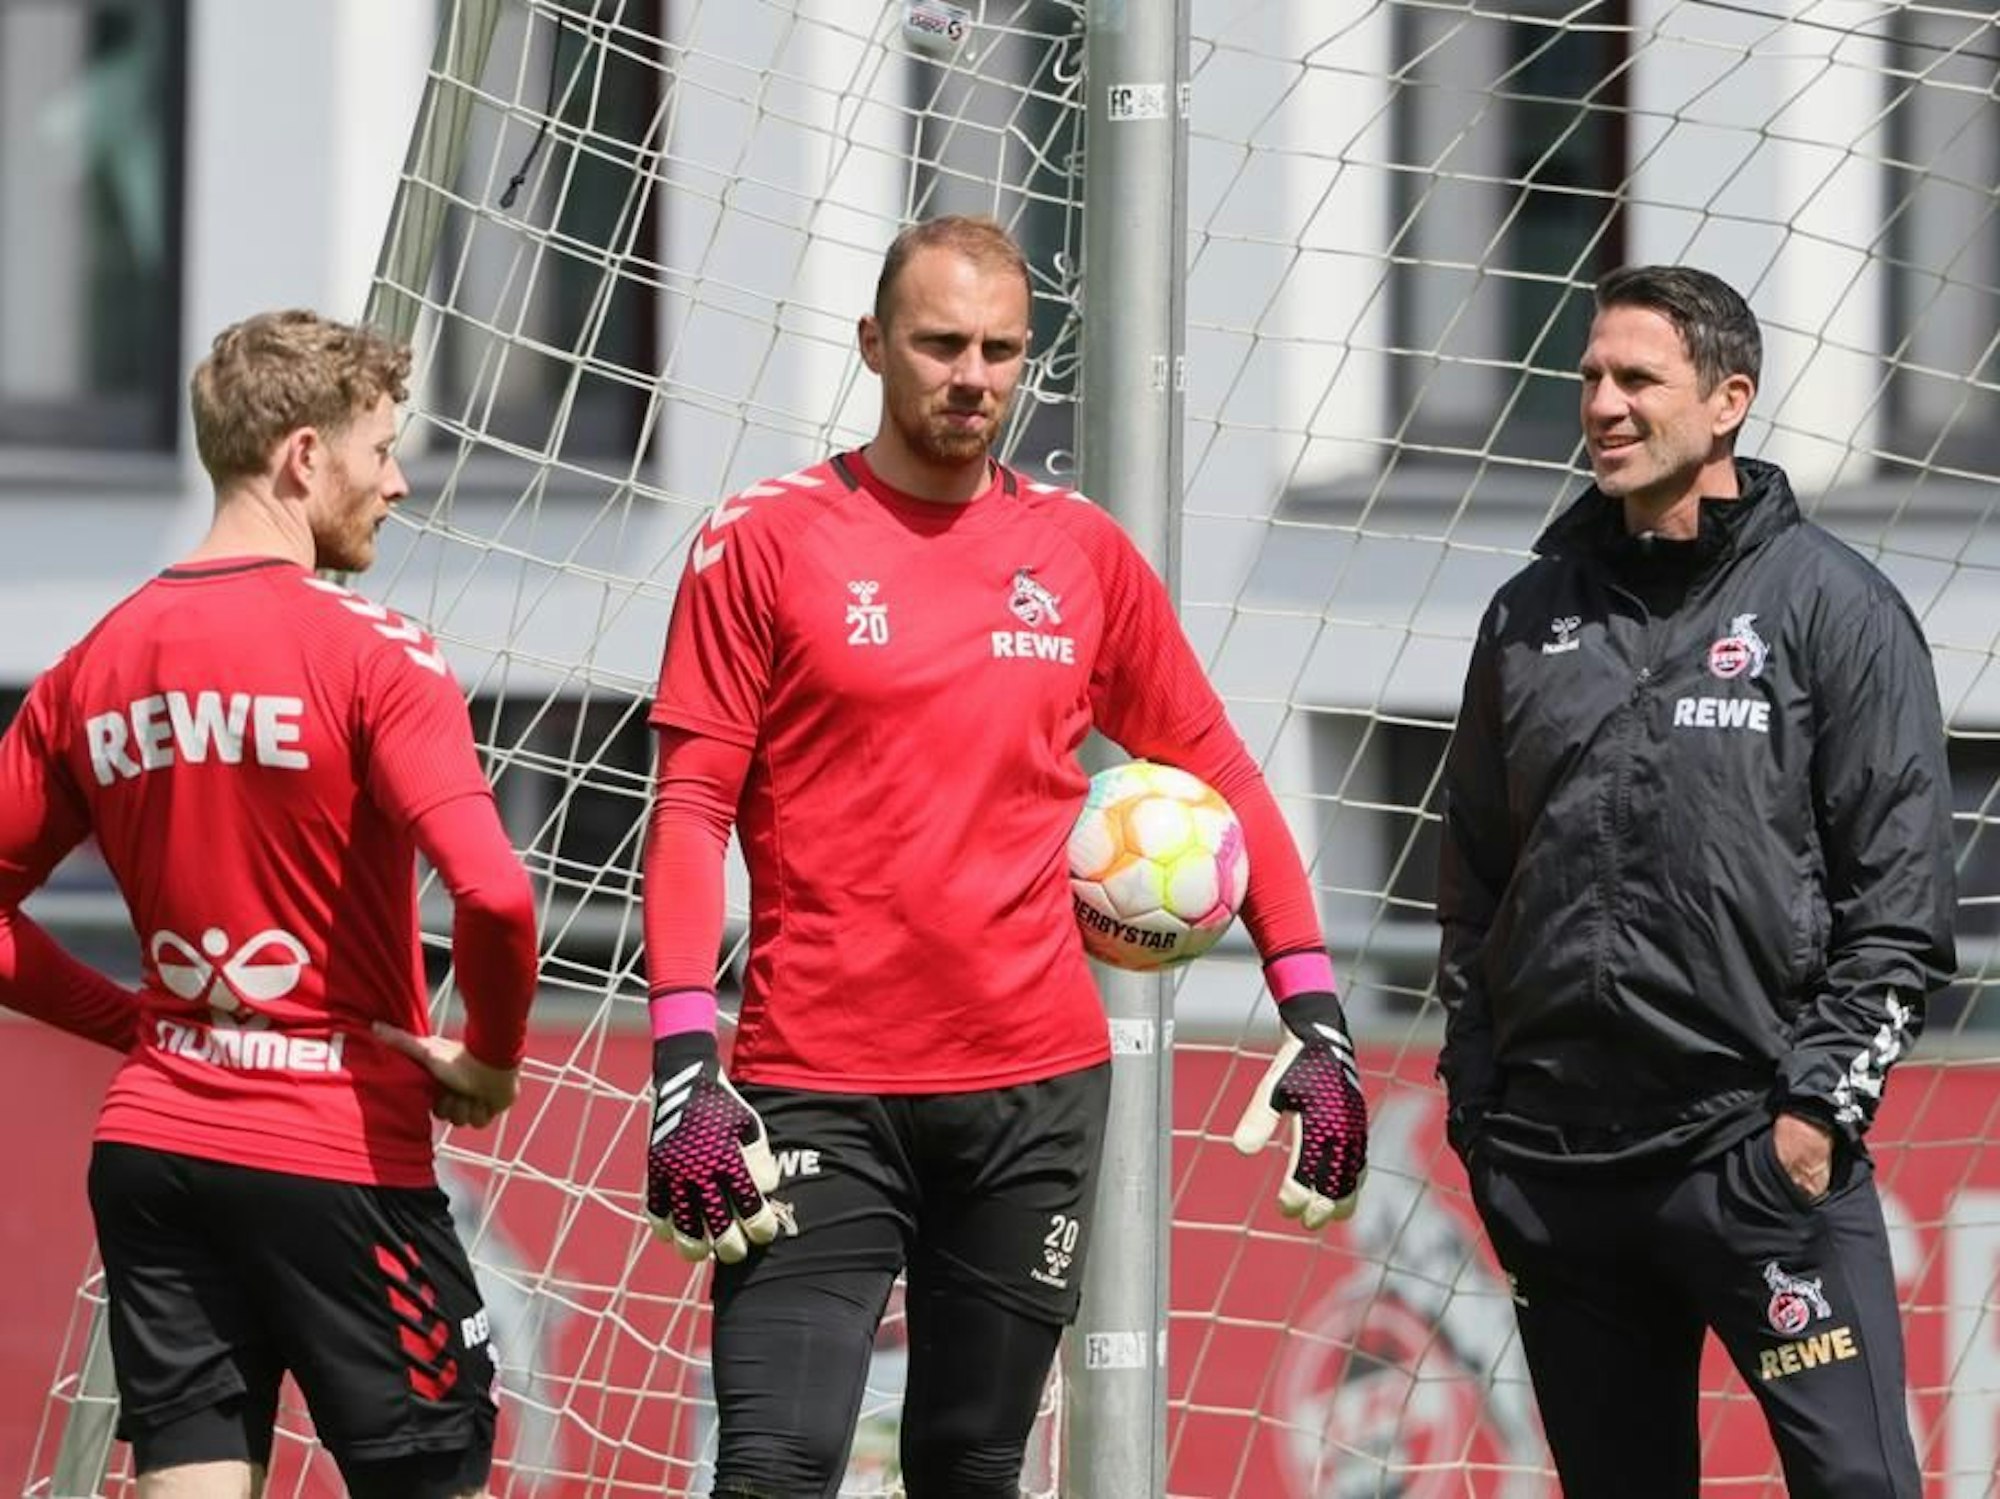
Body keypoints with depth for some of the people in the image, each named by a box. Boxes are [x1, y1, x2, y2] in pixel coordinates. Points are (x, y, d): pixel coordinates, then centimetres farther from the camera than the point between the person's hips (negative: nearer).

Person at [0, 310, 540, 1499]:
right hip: (342, 1160, -6)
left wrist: (138, 1022, 13)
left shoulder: (95, 667, 8)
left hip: (153, 1142, 6)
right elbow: (493, 894, -24)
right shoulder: (369, 655, -12)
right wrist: (492, 1058, -7)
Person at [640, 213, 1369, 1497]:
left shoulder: (1084, 551, 8)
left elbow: (1219, 775, 15)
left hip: (1038, 1088, 3)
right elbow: (691, 810, -4)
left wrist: (1319, 1022, 8)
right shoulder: (766, 542, -1)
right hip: (820, 1090, -3)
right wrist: (686, 1063, -14)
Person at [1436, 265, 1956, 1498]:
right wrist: (1477, 1099, 10)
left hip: (1762, 1154, -5)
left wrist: (1821, 1098, -11)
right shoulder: (1532, 617, 13)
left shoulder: (1831, 606, -1)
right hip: (1557, 1160, 5)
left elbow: (1902, 900, -5)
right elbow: (1474, 884, 18)